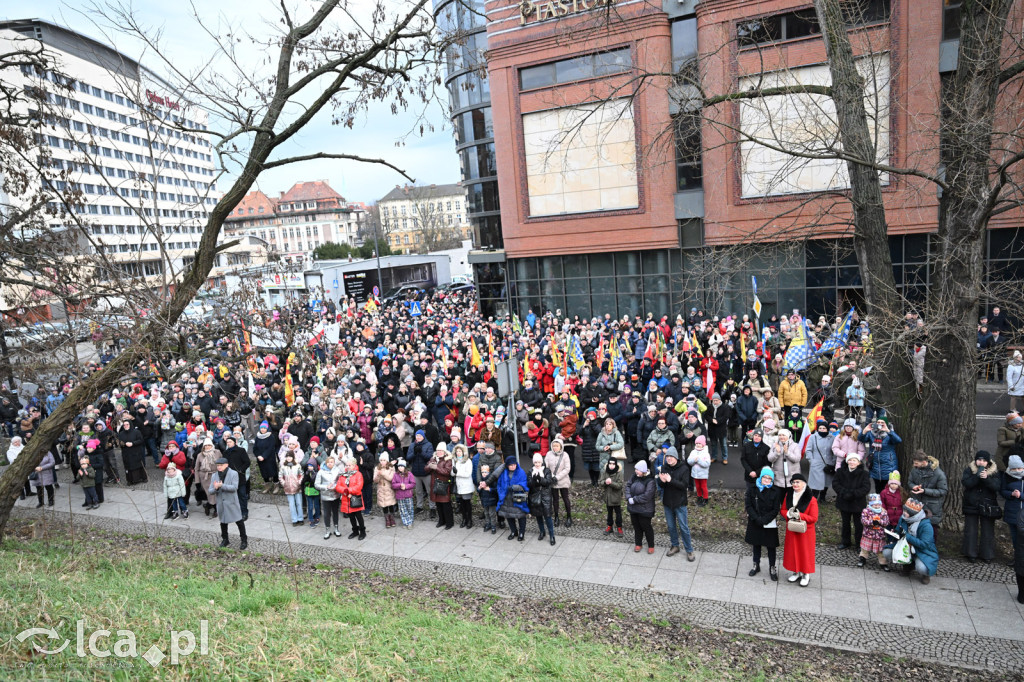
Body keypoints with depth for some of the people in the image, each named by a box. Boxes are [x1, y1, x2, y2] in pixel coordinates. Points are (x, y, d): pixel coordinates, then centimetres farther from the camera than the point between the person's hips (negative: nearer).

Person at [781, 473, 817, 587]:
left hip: (805, 531, -4)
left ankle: (806, 575, 24)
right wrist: (789, 514, -14)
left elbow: (814, 518, -14)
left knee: (805, 551, 8)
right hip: (791, 529, 4)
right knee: (792, 550, 14)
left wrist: (800, 515, -24)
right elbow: (783, 510, 7)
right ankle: (796, 572, 32)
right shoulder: (788, 495, -1)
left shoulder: (811, 499, -16)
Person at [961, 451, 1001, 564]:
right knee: (971, 531, 6)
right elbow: (966, 483, -17)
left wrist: (986, 478, -30)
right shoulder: (969, 470, -2)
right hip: (971, 505, 0)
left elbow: (996, 487, -14)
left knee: (988, 531, 8)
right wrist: (978, 476, -27)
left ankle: (987, 555, 20)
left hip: (988, 506, 0)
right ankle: (971, 554, 16)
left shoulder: (994, 472, -1)